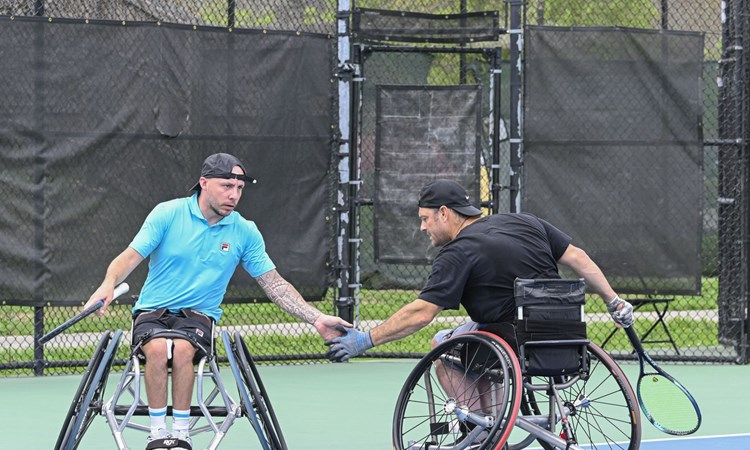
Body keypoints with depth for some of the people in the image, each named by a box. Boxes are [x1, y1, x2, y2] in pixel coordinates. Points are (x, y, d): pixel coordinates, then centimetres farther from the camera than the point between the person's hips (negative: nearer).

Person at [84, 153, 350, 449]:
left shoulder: (245, 232, 3)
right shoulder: (168, 214, -4)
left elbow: (274, 283, 7)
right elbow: (131, 256, -9)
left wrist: (317, 319, -3)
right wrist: (109, 284, -31)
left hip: (198, 314, 1)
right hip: (152, 312, -1)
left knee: (182, 349, -34)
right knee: (157, 348, -35)